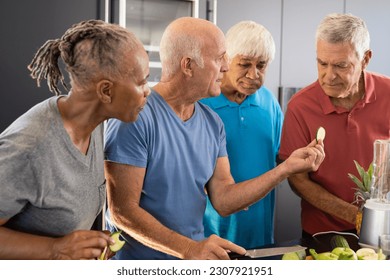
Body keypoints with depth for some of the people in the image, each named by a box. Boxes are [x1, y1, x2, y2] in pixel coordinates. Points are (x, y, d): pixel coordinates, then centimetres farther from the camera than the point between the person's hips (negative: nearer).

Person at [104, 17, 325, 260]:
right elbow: (122, 211, -20)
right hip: (140, 258, -6)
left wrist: (288, 167, -8)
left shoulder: (213, 123, 0)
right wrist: (190, 249, -28)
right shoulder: (135, 118, -20)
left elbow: (223, 200, -1)